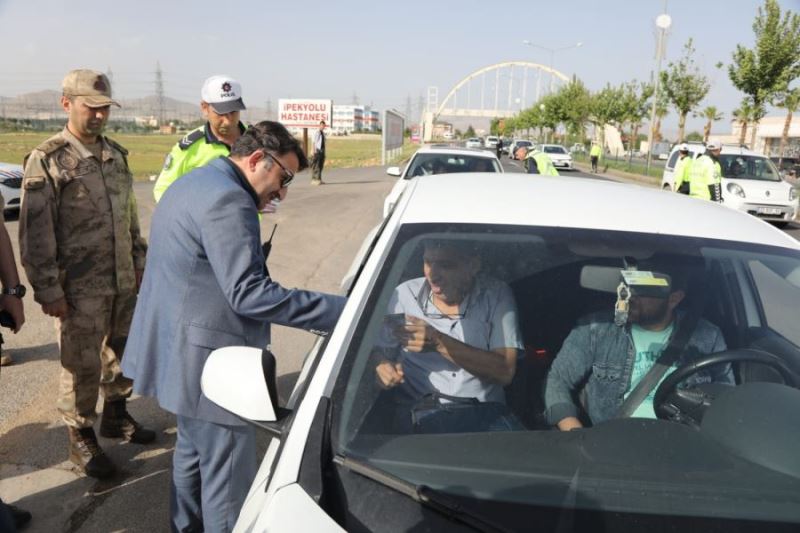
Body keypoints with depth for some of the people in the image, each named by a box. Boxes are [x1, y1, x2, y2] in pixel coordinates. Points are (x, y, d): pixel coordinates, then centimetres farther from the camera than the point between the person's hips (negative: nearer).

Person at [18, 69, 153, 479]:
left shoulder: (117, 155, 8)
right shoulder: (46, 160, -11)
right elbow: (35, 233, -12)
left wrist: (139, 261, 15)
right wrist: (48, 289, -14)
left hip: (124, 282, 6)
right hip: (79, 289, -6)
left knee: (124, 352, 18)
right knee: (82, 367, 5)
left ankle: (115, 415, 39)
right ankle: (81, 439, 24)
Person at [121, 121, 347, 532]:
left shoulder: (192, 184, 14)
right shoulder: (227, 198, -20)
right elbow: (247, 293, -27)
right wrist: (338, 310, -29)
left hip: (179, 350, 11)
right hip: (207, 360, -11)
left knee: (193, 450, 25)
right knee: (228, 474, 0)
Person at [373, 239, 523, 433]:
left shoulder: (496, 295, 1)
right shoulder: (405, 294, 5)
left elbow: (505, 371, -8)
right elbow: (380, 352, 11)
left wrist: (439, 343, -18)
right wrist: (382, 366, -15)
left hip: (483, 416, 0)